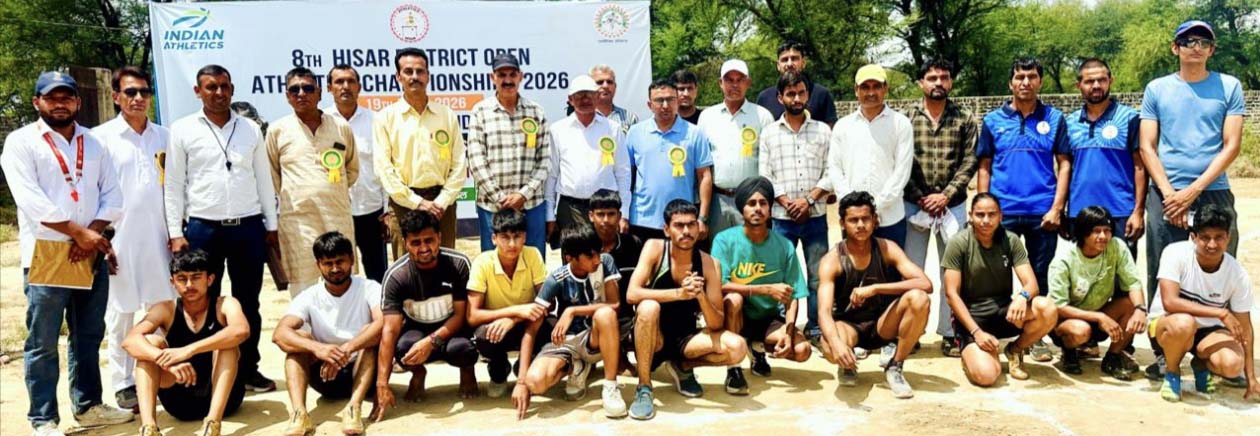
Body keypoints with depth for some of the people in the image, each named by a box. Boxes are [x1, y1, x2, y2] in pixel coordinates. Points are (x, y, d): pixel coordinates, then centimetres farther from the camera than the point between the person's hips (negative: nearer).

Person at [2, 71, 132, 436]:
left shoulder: (94, 143, 13)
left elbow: (113, 197, 7)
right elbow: (32, 202, -12)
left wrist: (91, 235, -7)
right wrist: (80, 232, -14)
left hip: (91, 254, 5)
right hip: (45, 255, -5)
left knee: (89, 337, 13)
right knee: (42, 343, 0)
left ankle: (89, 405, 24)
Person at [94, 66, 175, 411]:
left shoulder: (165, 137, 9)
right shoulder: (101, 137, -1)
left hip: (158, 239, 3)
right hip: (120, 240, -3)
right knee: (121, 315, 5)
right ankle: (124, 383, 14)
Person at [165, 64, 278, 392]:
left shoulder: (250, 129, 9)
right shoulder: (183, 130, 2)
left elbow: (264, 179, 11)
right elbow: (173, 185, 1)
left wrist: (272, 225, 9)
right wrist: (175, 233, -4)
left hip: (248, 227, 2)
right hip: (203, 228, -2)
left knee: (248, 303, 9)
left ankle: (249, 369, 21)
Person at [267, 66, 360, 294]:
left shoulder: (341, 128, 8)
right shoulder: (278, 130, 4)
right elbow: (271, 175, 13)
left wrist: (334, 191, 11)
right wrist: (289, 196, 9)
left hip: (339, 217, 2)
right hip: (297, 219, -2)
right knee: (303, 286, 0)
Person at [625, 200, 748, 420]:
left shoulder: (709, 264, -7)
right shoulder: (654, 248, -12)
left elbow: (716, 325, -9)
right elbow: (632, 294, -25)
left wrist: (700, 296, -28)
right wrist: (679, 293, -35)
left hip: (685, 338, 2)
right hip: (651, 337, -2)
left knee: (737, 347, -23)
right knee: (649, 307, -35)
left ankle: (682, 366, 7)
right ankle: (644, 389, -22)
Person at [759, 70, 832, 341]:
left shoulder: (822, 131, 8)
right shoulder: (769, 133, 7)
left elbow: (830, 173, 2)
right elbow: (764, 176, 2)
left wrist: (808, 200, -10)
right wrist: (786, 203, -9)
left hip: (815, 216, 1)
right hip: (781, 217, 0)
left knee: (817, 275, 3)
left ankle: (817, 328, 12)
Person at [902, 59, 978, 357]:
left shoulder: (964, 118, 3)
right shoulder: (907, 117, 1)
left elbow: (969, 162, -2)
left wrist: (945, 196, -12)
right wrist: (921, 198, -8)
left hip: (952, 205, 0)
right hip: (914, 205, 0)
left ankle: (950, 333, 12)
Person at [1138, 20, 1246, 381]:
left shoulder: (1229, 87, 7)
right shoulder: (1157, 89, 9)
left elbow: (1231, 146, 0)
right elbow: (1146, 147, 4)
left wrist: (1193, 190, -10)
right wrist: (1169, 193, -7)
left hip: (1214, 193, 0)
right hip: (1166, 195, 0)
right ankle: (1162, 354, 9)